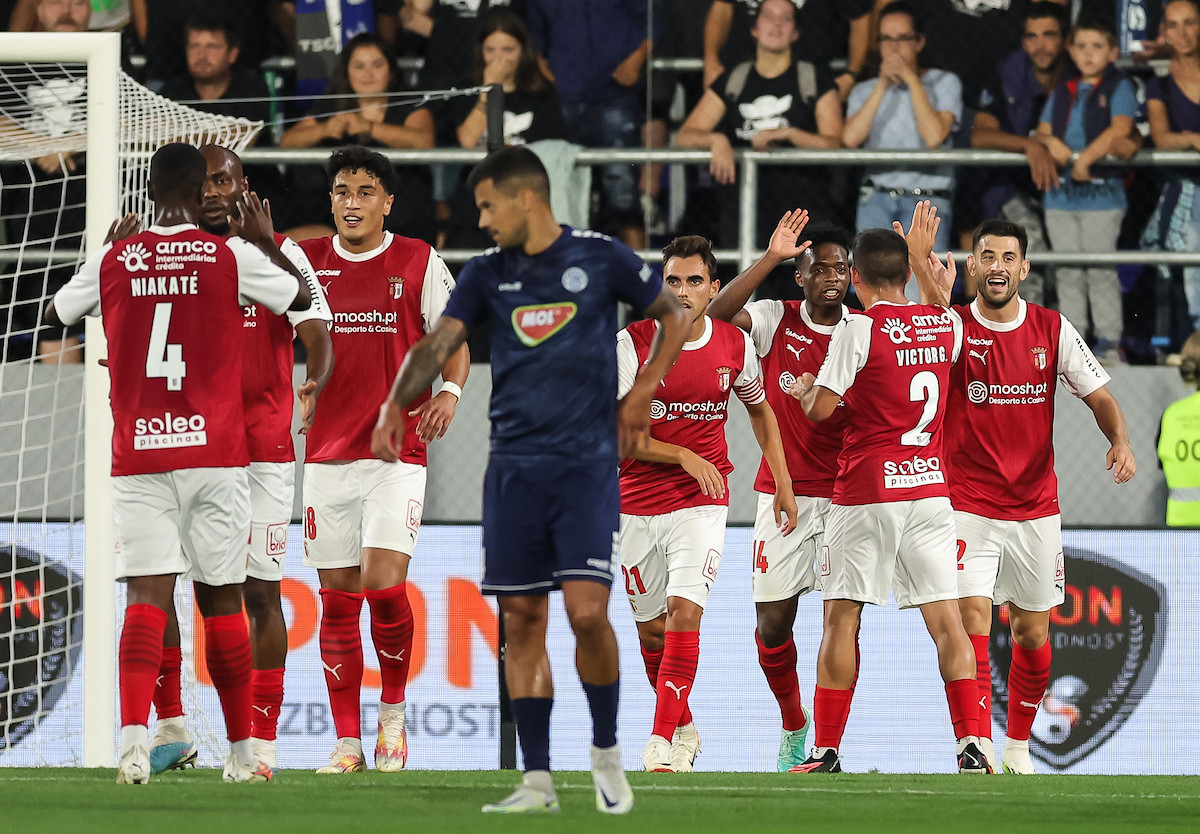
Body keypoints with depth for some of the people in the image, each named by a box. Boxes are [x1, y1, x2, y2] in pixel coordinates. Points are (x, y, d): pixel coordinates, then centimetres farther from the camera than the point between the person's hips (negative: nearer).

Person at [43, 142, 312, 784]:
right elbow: (303, 299, 16)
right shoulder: (233, 257, -1)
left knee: (147, 598, -6)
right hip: (215, 453, -1)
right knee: (221, 601, 8)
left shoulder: (112, 261, 2)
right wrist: (267, 241, 30)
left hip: (137, 459, 1)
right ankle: (240, 752, 17)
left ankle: (134, 737, -26)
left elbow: (54, 315, 22)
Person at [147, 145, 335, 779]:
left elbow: (315, 332, -5)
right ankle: (171, 728, 3)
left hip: (261, 447, -3)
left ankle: (260, 743, 5)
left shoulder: (277, 253, 1)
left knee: (259, 591, 0)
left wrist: (316, 382, -22)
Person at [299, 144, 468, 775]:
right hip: (327, 454, 3)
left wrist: (449, 390, -11)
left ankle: (393, 709, 9)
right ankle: (347, 742, 8)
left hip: (398, 450, -2)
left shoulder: (420, 262, 2)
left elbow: (454, 338, 7)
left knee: (383, 583, -16)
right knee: (337, 598, 2)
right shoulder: (305, 260, 6)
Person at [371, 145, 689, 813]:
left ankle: (607, 751, 8)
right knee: (522, 619, 1)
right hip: (514, 468, 4)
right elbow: (438, 343, -3)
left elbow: (676, 316, 11)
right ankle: (538, 781, 6)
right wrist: (396, 402, -21)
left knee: (588, 612, -14)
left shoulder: (601, 258, 0)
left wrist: (640, 398, 2)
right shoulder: (488, 274, 8)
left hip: (588, 463, -3)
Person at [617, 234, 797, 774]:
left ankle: (662, 743, -21)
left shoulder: (735, 346, -1)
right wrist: (684, 456, -18)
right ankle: (683, 729, 30)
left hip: (702, 502, 0)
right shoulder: (632, 344, -9)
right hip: (637, 502, 0)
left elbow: (760, 410, 17)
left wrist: (784, 484, 14)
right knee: (650, 628, 8)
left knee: (685, 610, -19)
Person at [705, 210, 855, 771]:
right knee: (773, 620, -1)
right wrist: (771, 258, -25)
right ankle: (793, 724, 23)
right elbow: (718, 311, -17)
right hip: (783, 492, 0)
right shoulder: (777, 320, 0)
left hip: (845, 494, 0)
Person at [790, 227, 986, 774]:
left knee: (842, 618, 5)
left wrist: (805, 391, 14)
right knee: (945, 619, 2)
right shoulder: (946, 325, 6)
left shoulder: (858, 330, -10)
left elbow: (820, 410, -8)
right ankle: (971, 744, -9)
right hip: (931, 485, 4)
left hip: (866, 490, -4)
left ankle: (826, 751, 7)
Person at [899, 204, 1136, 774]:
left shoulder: (1053, 330, 2)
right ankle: (977, 749, -18)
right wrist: (924, 273, -47)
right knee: (972, 620, -16)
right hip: (967, 507, -3)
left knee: (1033, 632, 11)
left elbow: (1099, 396, 3)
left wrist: (1120, 442, -17)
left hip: (1036, 508, 3)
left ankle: (1018, 744, 29)